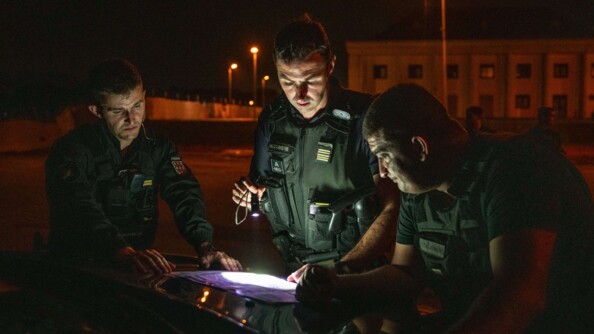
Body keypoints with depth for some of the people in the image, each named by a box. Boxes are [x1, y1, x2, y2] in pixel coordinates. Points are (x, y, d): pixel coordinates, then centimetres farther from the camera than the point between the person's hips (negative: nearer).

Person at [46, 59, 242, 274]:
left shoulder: (158, 148, 7)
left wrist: (205, 246, -24)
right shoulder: (72, 150, -9)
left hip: (137, 266, 3)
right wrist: (125, 252, -41)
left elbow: (185, 195, -5)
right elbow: (80, 209, -24)